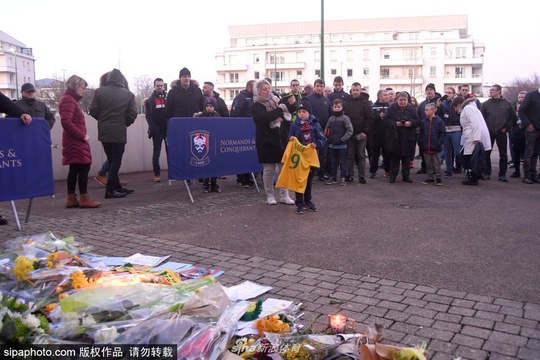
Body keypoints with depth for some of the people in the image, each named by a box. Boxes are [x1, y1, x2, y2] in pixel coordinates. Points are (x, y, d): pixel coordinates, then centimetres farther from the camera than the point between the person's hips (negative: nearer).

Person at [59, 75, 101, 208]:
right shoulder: (68, 100, -11)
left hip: (75, 141, 10)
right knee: (83, 167, -9)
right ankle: (84, 198, -6)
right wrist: (83, 135, -17)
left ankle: (71, 199, 10)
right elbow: (66, 122, -22)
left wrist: (82, 135, 8)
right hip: (75, 141, -10)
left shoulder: (71, 99, 20)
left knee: (75, 169, 8)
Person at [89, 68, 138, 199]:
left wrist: (103, 120, 16)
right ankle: (110, 190, -3)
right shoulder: (128, 94, -3)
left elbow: (93, 111, -2)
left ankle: (117, 187, 20)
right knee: (116, 161, 1)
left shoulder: (99, 91, 2)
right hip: (119, 132, -3)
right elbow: (132, 115, -8)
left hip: (104, 131, 4)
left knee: (111, 161, 14)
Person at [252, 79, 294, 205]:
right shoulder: (257, 106, -4)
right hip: (266, 141, -4)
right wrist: (279, 110, -21)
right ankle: (270, 195, 16)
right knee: (269, 169, 2)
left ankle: (284, 195, 12)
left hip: (280, 139, 4)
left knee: (283, 167, 3)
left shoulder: (276, 101, 11)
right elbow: (265, 117, -24)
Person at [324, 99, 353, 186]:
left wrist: (342, 139, -15)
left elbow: (350, 131, -11)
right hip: (332, 145, 5)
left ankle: (343, 179, 8)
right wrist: (328, 138, 3)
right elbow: (326, 130, 16)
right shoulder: (331, 119, 8)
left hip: (342, 145, -5)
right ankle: (333, 178, 22)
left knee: (342, 162, 2)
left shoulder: (345, 118, -6)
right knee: (333, 162, 13)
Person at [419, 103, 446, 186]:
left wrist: (439, 143, -13)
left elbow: (443, 134, -5)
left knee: (437, 164, 4)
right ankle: (430, 177, 23)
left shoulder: (439, 121, -5)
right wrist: (421, 143, 0)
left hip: (435, 148, -4)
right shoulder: (424, 122, 7)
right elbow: (421, 134, 11)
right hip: (426, 148, 4)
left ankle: (438, 178, 13)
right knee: (428, 164, 12)